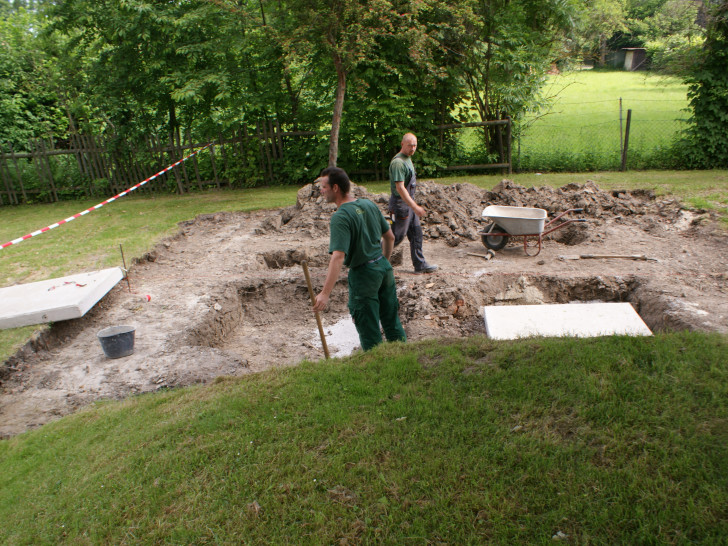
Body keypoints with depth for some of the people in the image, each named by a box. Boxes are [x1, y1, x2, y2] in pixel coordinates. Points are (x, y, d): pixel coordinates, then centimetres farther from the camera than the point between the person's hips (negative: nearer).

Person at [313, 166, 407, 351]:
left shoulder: (340, 217, -21)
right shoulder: (369, 204, 3)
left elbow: (338, 257, -31)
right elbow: (390, 237, 12)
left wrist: (325, 293, -33)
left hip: (363, 274, -8)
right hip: (384, 267, 8)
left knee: (369, 332, 8)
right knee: (392, 321, 21)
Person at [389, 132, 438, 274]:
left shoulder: (408, 159, 12)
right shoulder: (398, 162, -20)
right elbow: (400, 188, -26)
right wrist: (415, 207, -29)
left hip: (409, 202, 10)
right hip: (400, 204, -10)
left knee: (416, 234, 11)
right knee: (397, 236, -1)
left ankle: (420, 265, 17)